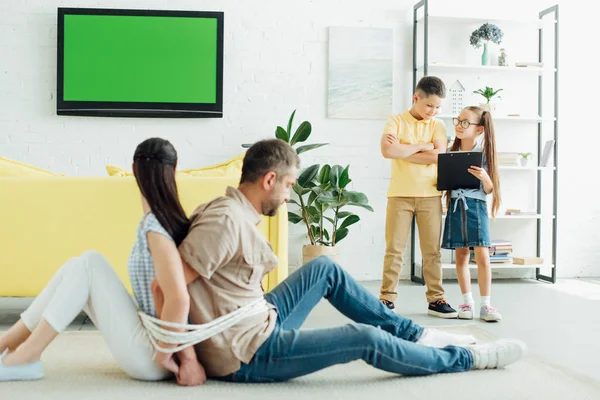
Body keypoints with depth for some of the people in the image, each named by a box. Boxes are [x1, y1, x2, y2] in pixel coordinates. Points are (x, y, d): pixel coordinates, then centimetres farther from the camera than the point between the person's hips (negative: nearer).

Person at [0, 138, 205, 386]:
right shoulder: (165, 220, 8)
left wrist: (164, 352, -14)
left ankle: (27, 356, -4)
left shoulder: (156, 226, -19)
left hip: (149, 356, -8)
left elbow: (179, 299, -29)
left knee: (89, 263, -13)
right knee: (77, 268, 5)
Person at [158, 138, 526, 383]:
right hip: (247, 357, -10)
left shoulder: (235, 213, 5)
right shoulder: (226, 221, -24)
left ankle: (414, 335, 19)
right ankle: (466, 358, 12)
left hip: (260, 323, 10)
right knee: (365, 338, -11)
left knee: (324, 269, 13)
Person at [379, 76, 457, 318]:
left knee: (432, 250, 6)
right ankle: (387, 298, 8)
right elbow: (387, 150, -17)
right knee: (394, 249, 1)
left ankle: (435, 299, 14)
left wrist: (402, 151, -10)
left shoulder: (437, 126, 8)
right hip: (400, 194, -2)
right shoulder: (396, 121, 1)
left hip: (430, 195, 2)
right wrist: (421, 146, -10)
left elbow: (438, 156, -9)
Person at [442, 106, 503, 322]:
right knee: (461, 256, 7)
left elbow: (489, 190, -2)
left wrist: (484, 177, -21)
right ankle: (467, 302, 16)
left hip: (476, 206, -3)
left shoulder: (483, 153, -3)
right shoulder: (450, 152, 5)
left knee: (482, 256, -7)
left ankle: (485, 305, 1)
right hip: (456, 206, 3)